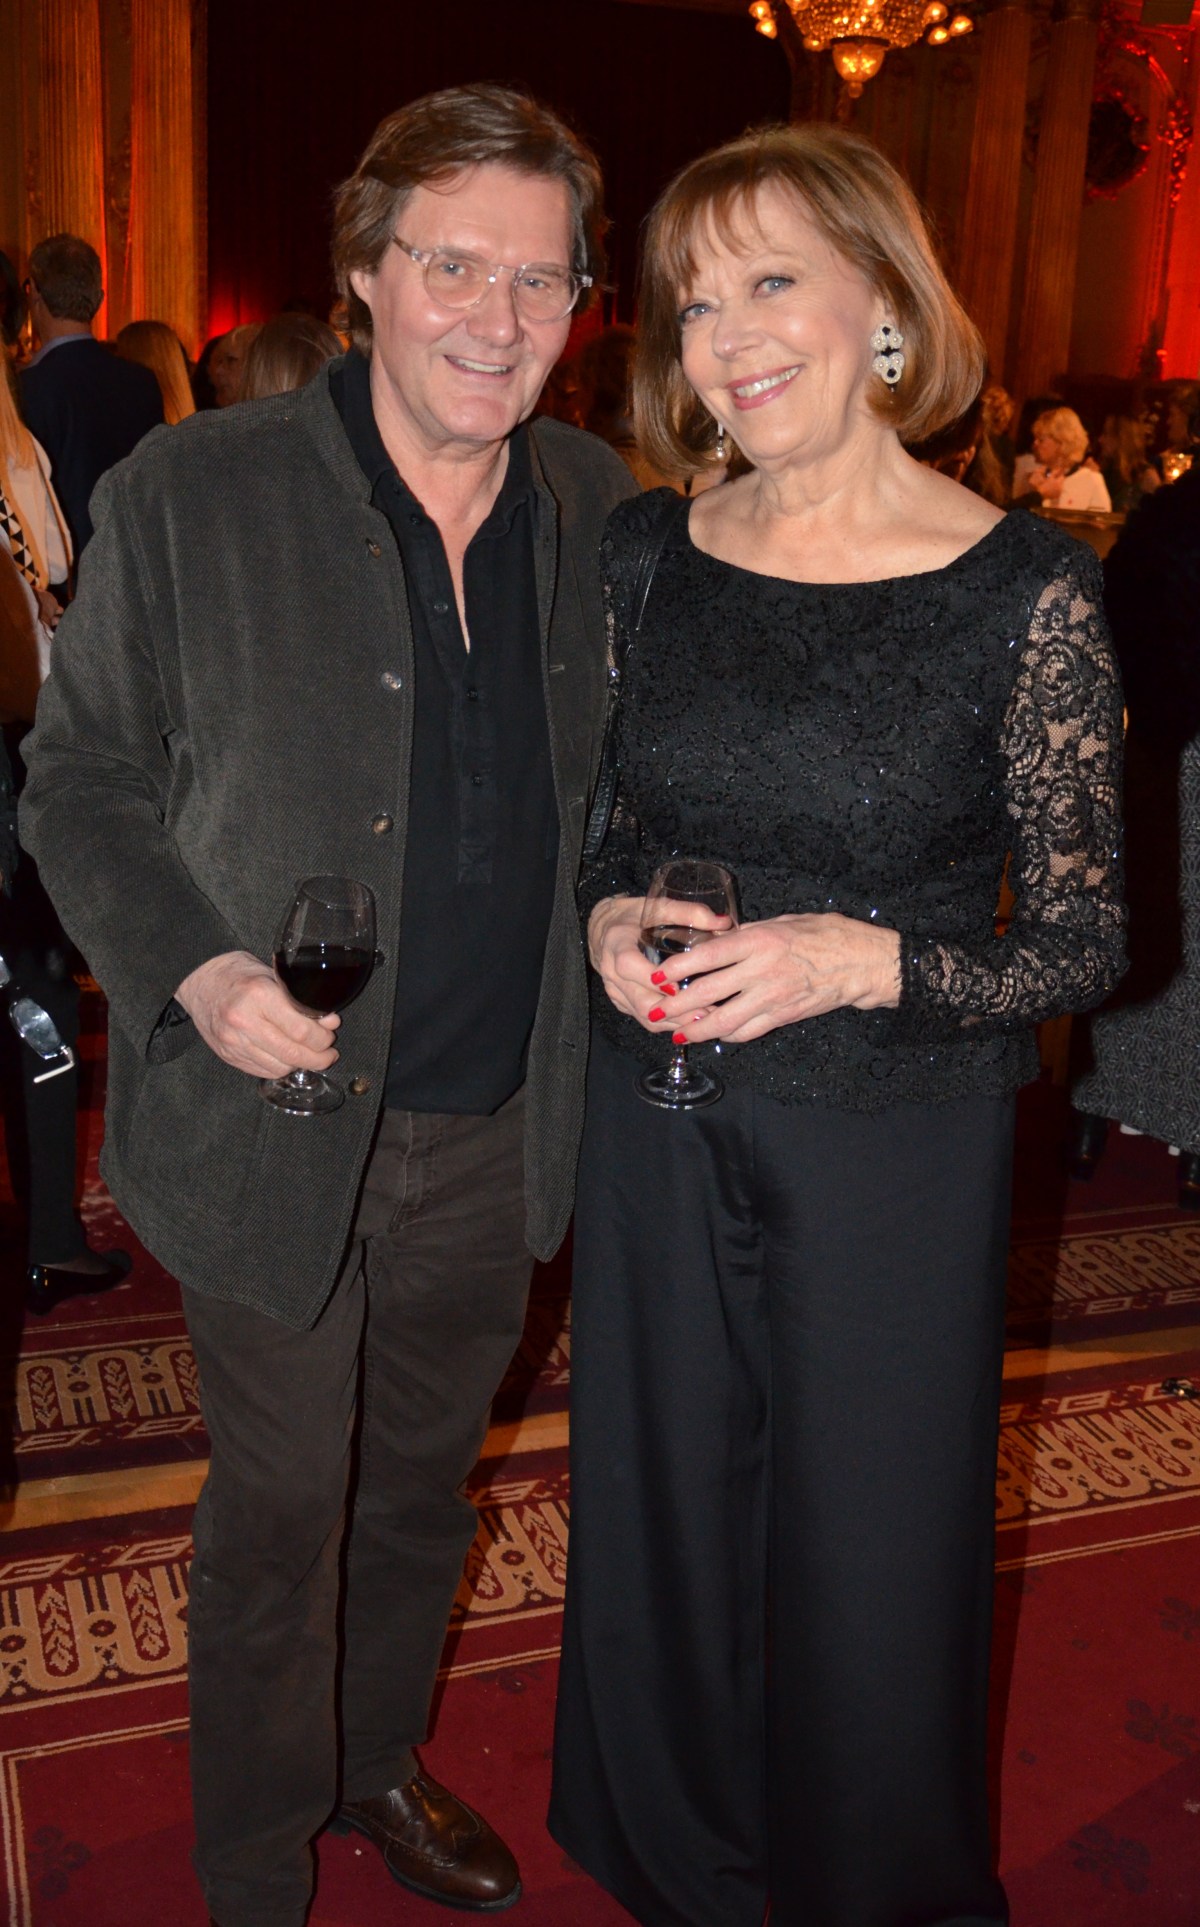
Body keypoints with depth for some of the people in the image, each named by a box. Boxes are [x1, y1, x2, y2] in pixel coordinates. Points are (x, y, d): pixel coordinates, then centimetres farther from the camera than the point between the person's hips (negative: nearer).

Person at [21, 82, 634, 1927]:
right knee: (278, 1515, 12)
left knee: (424, 1481, 23)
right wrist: (192, 970, -20)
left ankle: (380, 1760, 51)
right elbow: (82, 772, -6)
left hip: (497, 1130, 4)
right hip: (278, 1117, -4)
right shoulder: (189, 493, -12)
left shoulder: (602, 508, 1)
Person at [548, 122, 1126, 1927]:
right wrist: (607, 917, -10)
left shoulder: (1026, 588, -12)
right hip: (658, 1134, 4)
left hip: (894, 1149, -3)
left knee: (868, 1571, 13)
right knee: (660, 1539, 19)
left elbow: (1084, 935, -8)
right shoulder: (645, 550, 0)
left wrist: (867, 962, -23)